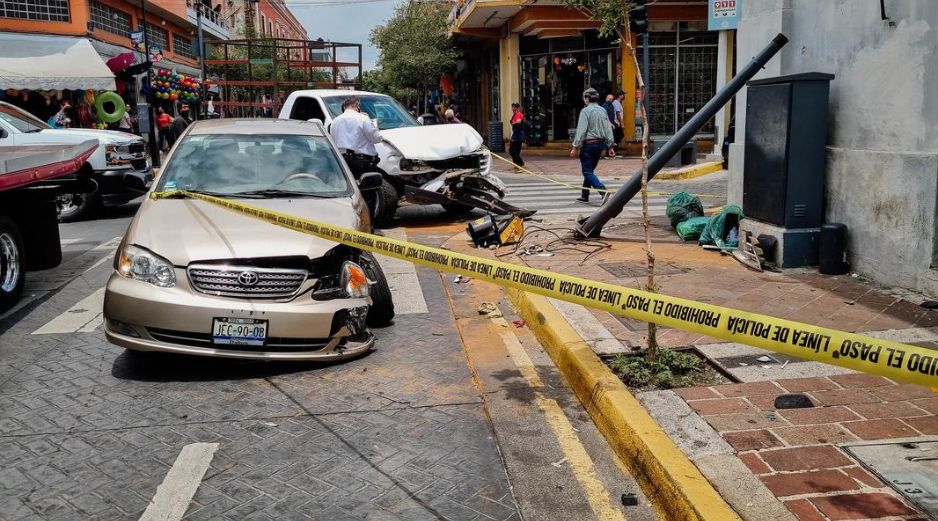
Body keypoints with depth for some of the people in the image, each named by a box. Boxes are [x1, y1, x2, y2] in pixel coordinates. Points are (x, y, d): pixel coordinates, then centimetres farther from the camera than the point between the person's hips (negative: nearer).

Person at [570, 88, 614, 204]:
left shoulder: (585, 111, -12)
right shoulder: (603, 110, 8)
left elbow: (581, 130, -17)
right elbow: (608, 130, 7)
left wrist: (575, 147, -16)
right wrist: (610, 147, 10)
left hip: (588, 144, -7)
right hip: (601, 144, 7)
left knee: (588, 172, -6)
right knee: (590, 170, 17)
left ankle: (603, 190, -25)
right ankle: (585, 196, 24)